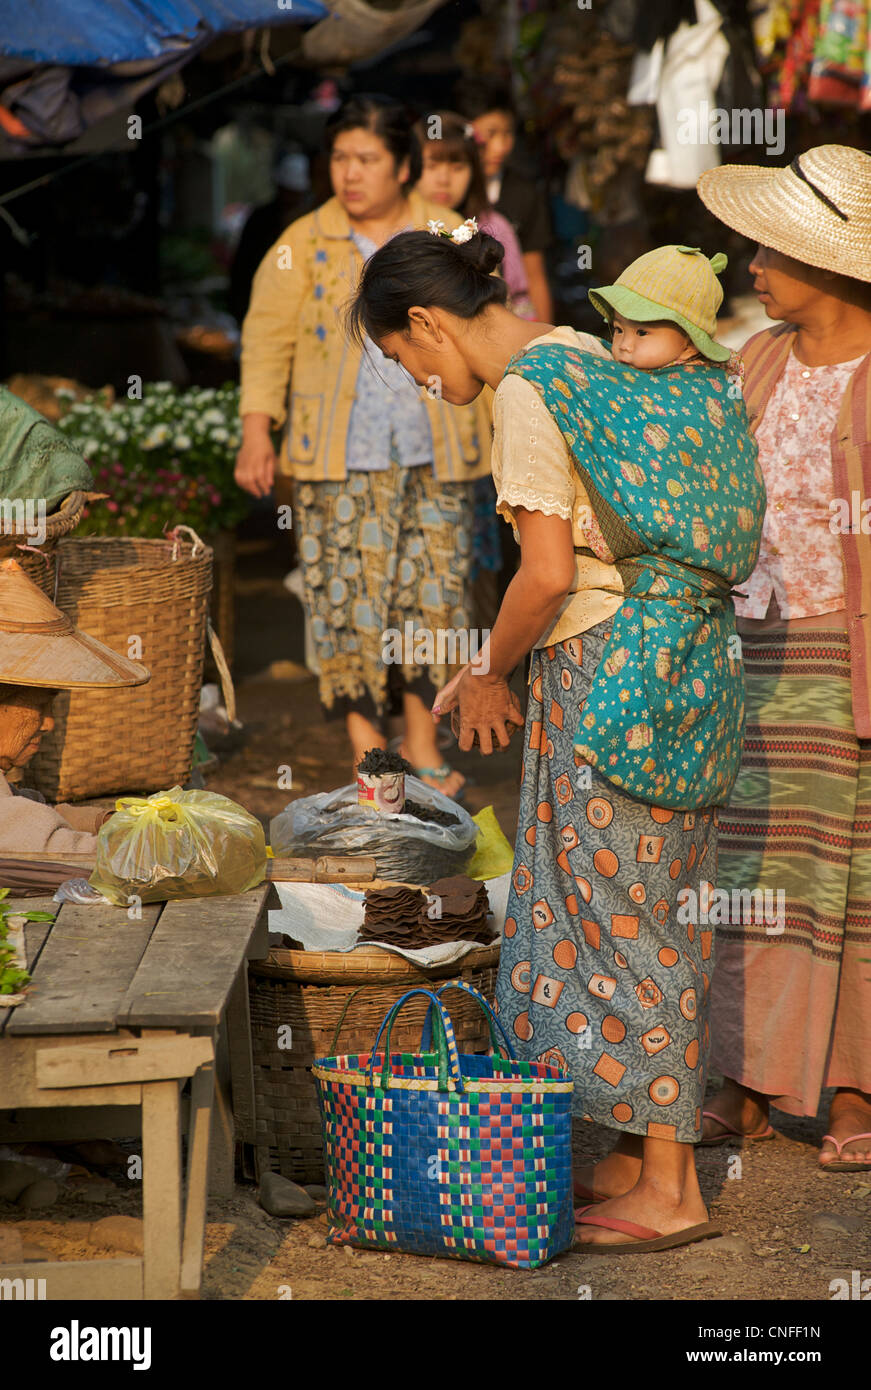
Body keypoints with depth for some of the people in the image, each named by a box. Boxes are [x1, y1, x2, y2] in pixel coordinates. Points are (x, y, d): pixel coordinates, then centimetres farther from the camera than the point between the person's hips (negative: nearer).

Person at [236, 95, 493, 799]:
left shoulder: (454, 239, 5)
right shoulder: (303, 245, 2)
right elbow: (267, 338, 2)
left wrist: (501, 428, 8)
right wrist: (257, 431, -7)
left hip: (435, 453, 1)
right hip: (342, 458, -1)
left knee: (433, 592, 3)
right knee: (351, 597, -4)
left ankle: (423, 745, 16)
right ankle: (367, 750, 6)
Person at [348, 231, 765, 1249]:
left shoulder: (526, 393, -13)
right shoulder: (582, 361, 15)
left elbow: (548, 574, -19)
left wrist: (489, 677, -3)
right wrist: (496, 666, 19)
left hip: (610, 669, -9)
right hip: (687, 659, 9)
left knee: (618, 913, -2)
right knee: (654, 912, 13)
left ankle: (668, 1190, 5)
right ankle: (640, 1153, 22)